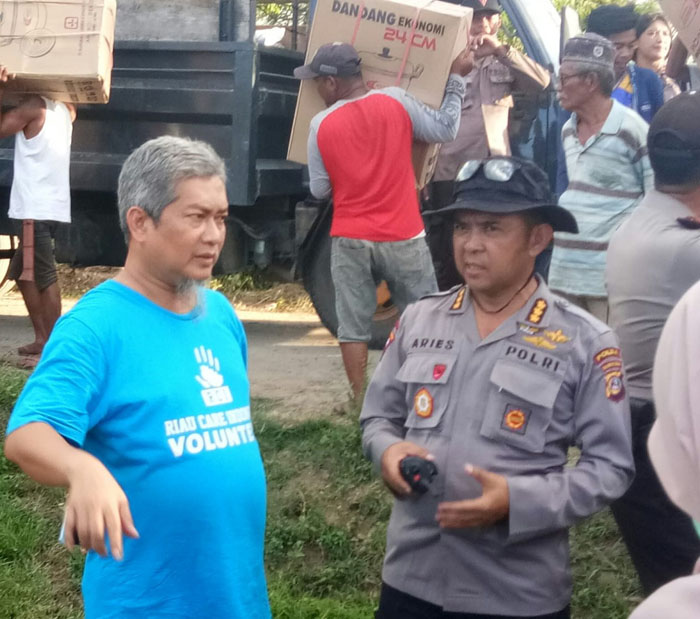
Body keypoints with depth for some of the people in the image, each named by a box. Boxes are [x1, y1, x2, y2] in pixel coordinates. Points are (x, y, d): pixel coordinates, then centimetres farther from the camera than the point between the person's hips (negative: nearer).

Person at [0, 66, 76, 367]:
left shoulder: (34, 105, -9)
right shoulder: (64, 109, 14)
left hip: (36, 208, -9)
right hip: (47, 205, 9)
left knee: (44, 276, -8)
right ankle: (41, 339, 18)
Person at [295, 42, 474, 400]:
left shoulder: (321, 125, -5)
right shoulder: (396, 101, -6)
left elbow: (319, 190, 0)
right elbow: (445, 131, 1)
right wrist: (457, 79, 11)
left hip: (350, 241, 0)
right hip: (402, 237, 1)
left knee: (353, 327, 7)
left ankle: (361, 401, 9)